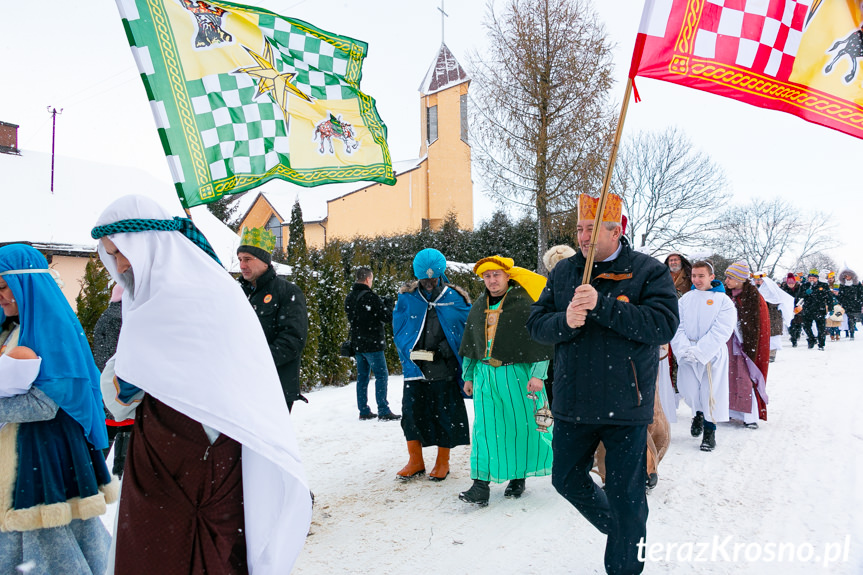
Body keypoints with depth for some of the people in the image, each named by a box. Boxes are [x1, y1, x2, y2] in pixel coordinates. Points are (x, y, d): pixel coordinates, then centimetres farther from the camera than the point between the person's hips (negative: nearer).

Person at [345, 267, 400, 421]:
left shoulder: (349, 298, 9)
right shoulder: (370, 297, -16)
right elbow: (388, 318, -15)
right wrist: (388, 304, 5)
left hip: (357, 344, 8)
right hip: (372, 344, -8)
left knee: (362, 376, 12)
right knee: (381, 375, -2)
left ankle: (364, 411, 15)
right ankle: (384, 411, -3)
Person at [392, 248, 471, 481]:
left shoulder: (456, 298, -1)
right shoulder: (407, 297, 3)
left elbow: (466, 330, 5)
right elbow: (398, 329, 9)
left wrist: (448, 347, -9)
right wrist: (409, 353, -3)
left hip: (444, 367, -1)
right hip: (415, 365, 2)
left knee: (445, 412, 5)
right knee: (412, 410, 5)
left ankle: (443, 461, 23)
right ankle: (415, 461, 21)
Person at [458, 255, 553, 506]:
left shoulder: (524, 303, -6)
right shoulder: (478, 307, 12)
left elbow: (540, 341, -8)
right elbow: (469, 345, 19)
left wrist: (537, 374, -12)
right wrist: (468, 376, 19)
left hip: (516, 374, -4)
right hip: (485, 374, 4)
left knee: (521, 425, 5)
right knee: (485, 428, 0)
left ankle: (518, 477, 24)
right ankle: (481, 484, 2)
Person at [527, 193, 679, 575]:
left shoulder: (648, 271, -6)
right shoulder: (563, 272, 7)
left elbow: (663, 324, -20)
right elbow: (536, 325, 3)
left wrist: (603, 306, -26)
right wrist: (564, 321, -19)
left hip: (625, 404, -4)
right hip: (572, 403, 5)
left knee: (625, 494, 6)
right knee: (566, 478, 17)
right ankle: (614, 526, 44)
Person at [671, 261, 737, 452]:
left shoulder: (723, 301, -4)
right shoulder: (685, 299, 7)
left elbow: (720, 332, -12)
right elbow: (677, 327, 0)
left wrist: (699, 352, -20)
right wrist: (684, 349, -16)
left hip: (713, 355, -3)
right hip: (688, 355, 3)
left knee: (712, 392, 1)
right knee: (688, 390, 3)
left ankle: (709, 430, 19)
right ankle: (698, 413, 35)